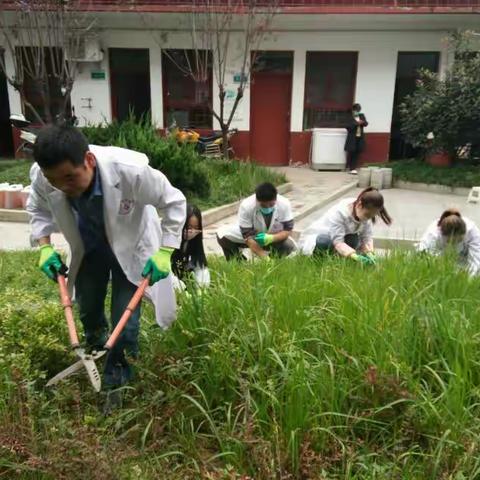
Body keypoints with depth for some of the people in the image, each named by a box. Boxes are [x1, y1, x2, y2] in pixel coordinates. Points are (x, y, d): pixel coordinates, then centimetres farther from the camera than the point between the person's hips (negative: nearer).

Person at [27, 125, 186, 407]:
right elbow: (38, 208, -2)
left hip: (129, 248, -3)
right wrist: (45, 246, -15)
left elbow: (175, 202, -23)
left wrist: (165, 252, -27)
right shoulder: (41, 176, -29)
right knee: (87, 309, 22)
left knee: (125, 322, -3)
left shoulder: (131, 170, -41)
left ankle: (118, 385, 23)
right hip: (87, 249, 4)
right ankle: (95, 346, 58)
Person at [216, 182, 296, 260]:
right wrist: (265, 258, -39)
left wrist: (271, 238, -40)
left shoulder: (284, 204, -27)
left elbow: (288, 230, -19)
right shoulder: (246, 206, -32)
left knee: (290, 246, -30)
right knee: (222, 234, -25)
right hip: (252, 234, -1)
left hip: (274, 237, 1)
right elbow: (248, 237, -31)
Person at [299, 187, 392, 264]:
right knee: (326, 241, -39)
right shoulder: (339, 212, -33)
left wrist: (369, 253, -34)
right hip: (314, 238, -6)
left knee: (354, 240, -24)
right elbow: (338, 242, -39)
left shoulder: (364, 212, -13)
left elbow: (367, 236, -14)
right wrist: (356, 257, -53)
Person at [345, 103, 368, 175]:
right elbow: (348, 126, -15)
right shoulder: (350, 118, -6)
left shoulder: (362, 116, 10)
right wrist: (356, 123, -22)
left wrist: (363, 122, -17)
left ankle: (353, 168, 12)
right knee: (351, 152, 0)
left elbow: (366, 123, 5)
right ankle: (349, 167, 14)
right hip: (352, 138, -4)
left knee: (356, 153, 5)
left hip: (360, 138, 4)